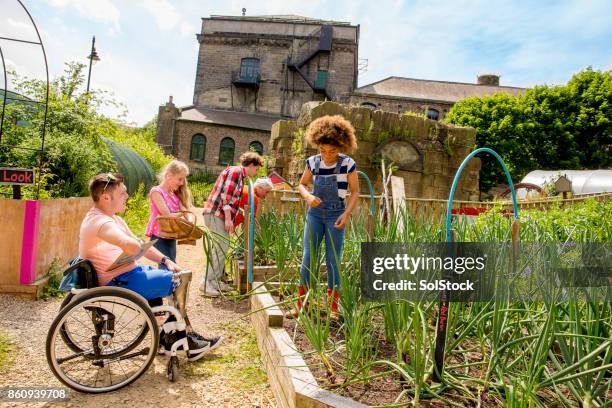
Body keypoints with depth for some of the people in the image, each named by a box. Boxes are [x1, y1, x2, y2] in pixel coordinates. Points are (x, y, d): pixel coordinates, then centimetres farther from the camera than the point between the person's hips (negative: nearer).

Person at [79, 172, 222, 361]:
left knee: (177, 277, 11)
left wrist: (165, 260, 2)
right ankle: (183, 338, 12)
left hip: (126, 273, 11)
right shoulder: (100, 222, -23)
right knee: (180, 280, -8)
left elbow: (140, 245, 14)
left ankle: (188, 337, 15)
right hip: (119, 283, -11)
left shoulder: (113, 218, 12)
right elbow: (133, 247, -40)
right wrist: (141, 246, -15)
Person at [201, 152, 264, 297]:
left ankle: (216, 280, 18)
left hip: (221, 215, 10)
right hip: (216, 214, -10)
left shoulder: (240, 175, 20)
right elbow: (226, 195, -18)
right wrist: (228, 218, -20)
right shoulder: (235, 171, -10)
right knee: (220, 248, -12)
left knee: (222, 248, 11)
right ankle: (206, 282, -8)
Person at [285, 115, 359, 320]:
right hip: (315, 213, 3)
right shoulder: (312, 162, -1)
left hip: (336, 215, -2)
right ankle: (300, 304, 12)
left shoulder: (348, 164, -8)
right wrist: (308, 196, -10)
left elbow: (355, 192, -1)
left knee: (333, 261, 0)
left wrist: (346, 214, -14)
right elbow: (302, 185, 11)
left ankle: (333, 307, 11)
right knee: (308, 258, 2)